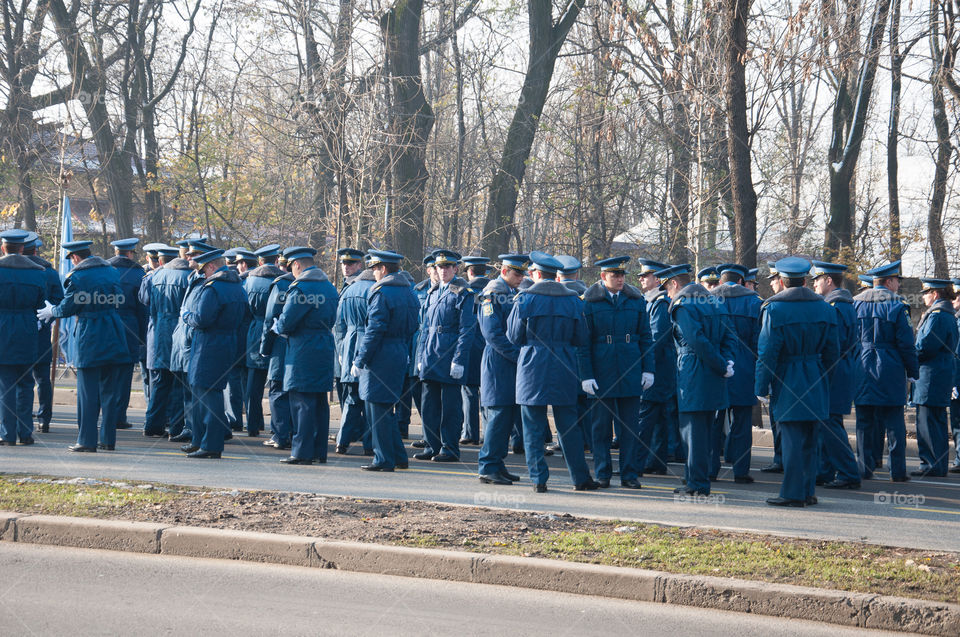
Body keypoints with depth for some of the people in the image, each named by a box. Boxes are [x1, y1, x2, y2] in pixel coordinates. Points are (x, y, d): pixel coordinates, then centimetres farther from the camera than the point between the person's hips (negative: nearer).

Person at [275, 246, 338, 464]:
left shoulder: (300, 288, -14)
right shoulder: (329, 287, 12)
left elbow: (286, 324, -15)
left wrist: (276, 327, 6)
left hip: (303, 352, -8)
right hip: (326, 348, 8)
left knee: (302, 402, -5)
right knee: (320, 401, 11)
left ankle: (302, 452, -4)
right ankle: (320, 451, 15)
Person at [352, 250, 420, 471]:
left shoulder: (382, 293, -15)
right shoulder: (409, 292, 13)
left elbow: (374, 330, -18)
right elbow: (411, 328, 17)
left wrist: (359, 361, -13)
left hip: (381, 358, -9)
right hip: (400, 356, 9)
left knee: (378, 409, -2)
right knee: (387, 409, 17)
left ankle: (384, 460, 0)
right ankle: (399, 457, 18)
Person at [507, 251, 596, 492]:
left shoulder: (525, 298, -5)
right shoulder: (573, 300, 4)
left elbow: (514, 337, -1)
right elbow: (582, 339, 7)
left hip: (533, 368, -3)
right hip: (564, 369, 3)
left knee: (534, 429, 3)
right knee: (569, 427, 9)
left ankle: (539, 479, 2)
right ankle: (580, 478, 11)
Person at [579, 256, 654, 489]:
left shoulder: (636, 300, 6)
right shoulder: (590, 302, -2)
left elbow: (645, 337, 10)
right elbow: (583, 342, -2)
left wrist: (648, 370, 4)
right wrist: (586, 375, -8)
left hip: (630, 373, 2)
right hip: (601, 372, -2)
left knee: (631, 425, 3)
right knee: (602, 424, 3)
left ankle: (629, 474, 9)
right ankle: (602, 474, 12)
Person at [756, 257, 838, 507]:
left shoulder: (774, 309, -11)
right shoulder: (823, 308, 5)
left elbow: (767, 353, -12)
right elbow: (831, 351, 9)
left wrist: (761, 388, -7)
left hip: (787, 381, -5)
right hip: (815, 381, 5)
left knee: (793, 438, -4)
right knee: (809, 438, 12)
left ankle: (793, 493, -4)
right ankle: (807, 491, 16)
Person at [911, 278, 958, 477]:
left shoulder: (936, 316, -15)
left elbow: (925, 346, -20)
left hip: (931, 377, -10)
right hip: (944, 374, 10)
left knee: (927, 422, -7)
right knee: (938, 421, 13)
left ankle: (931, 464, -7)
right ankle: (939, 465, 18)